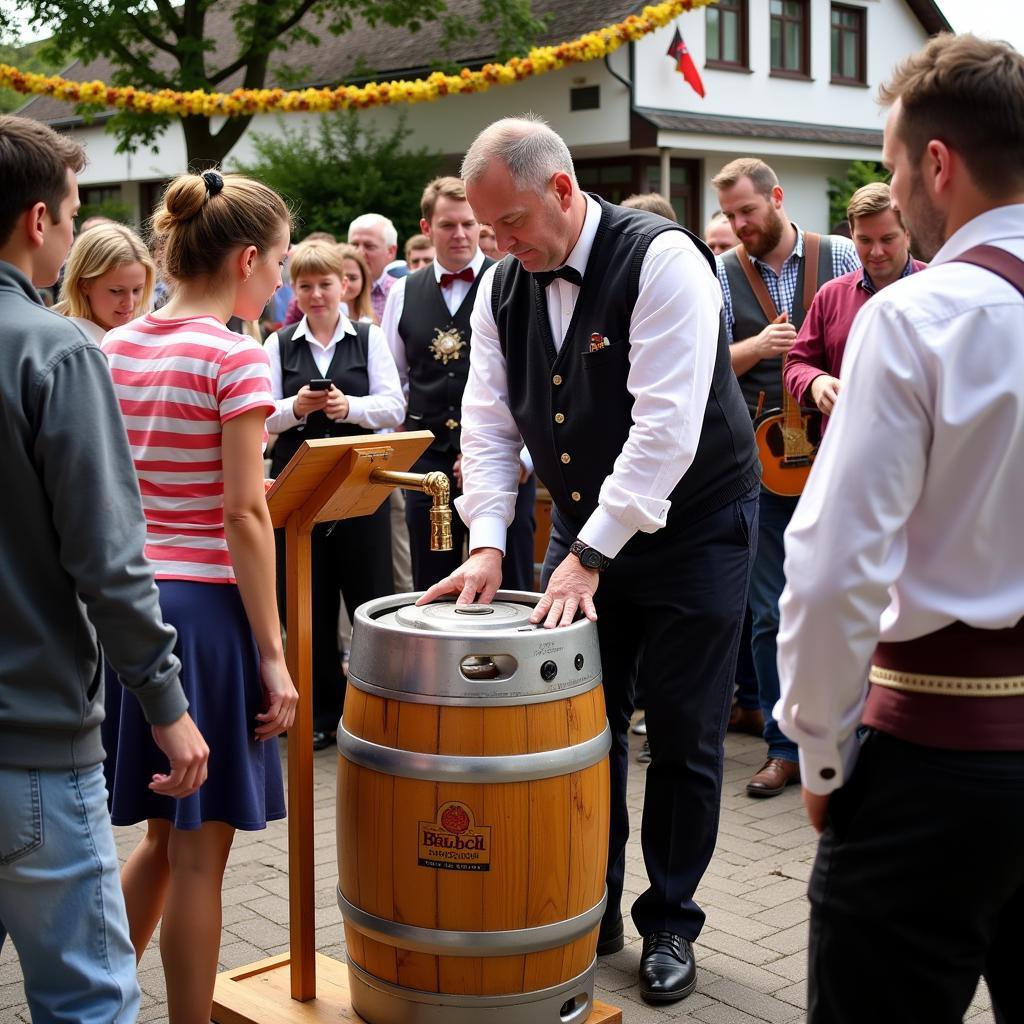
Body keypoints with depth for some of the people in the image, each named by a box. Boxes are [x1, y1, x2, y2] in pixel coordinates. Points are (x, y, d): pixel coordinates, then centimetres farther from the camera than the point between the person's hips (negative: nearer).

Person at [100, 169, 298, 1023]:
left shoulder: (114, 348, 8)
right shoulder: (234, 356, -12)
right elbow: (244, 515, -15)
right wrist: (273, 655, -13)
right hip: (208, 604, -7)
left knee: (165, 837, 20)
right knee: (199, 850, 3)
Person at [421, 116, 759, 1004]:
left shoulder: (661, 260, -21)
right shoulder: (505, 287, 0)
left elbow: (665, 428, -27)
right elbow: (490, 422, 0)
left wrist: (590, 556, -29)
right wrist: (488, 543, -13)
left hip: (691, 524, -5)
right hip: (583, 524, 6)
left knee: (683, 736, 2)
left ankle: (669, 924, 18)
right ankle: (591, 908, 24)